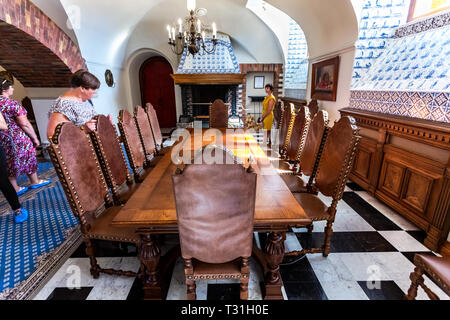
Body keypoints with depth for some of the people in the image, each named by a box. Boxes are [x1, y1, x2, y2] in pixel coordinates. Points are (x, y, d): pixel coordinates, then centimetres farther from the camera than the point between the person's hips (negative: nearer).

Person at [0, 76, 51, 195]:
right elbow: (25, 124, -20)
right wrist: (35, 138, -9)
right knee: (28, 158, 13)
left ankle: (15, 189, 27)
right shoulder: (13, 104, -19)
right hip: (17, 139, -7)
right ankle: (34, 182, 30)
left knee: (10, 163, 16)